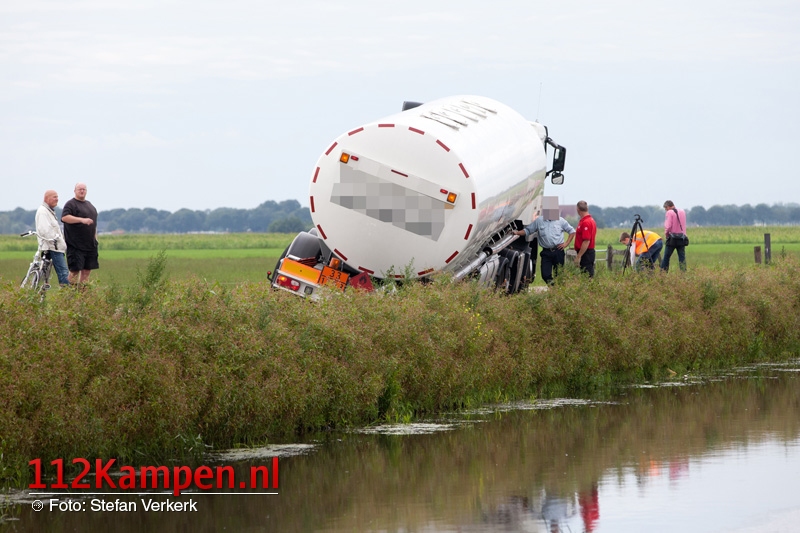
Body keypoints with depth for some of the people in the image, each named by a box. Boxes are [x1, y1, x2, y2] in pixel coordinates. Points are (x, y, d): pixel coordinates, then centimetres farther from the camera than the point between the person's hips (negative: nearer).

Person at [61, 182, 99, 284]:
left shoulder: (89, 205, 20)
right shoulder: (71, 204, -4)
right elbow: (64, 217, -21)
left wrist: (95, 237, 23)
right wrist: (82, 220, -27)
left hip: (90, 244, 7)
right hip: (76, 244, -7)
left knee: (87, 269, 7)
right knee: (75, 269, -9)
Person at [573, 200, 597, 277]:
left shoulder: (585, 222, -19)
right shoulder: (591, 220, 14)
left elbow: (586, 241, -24)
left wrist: (579, 256, -22)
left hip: (585, 253, -10)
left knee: (587, 276, -9)